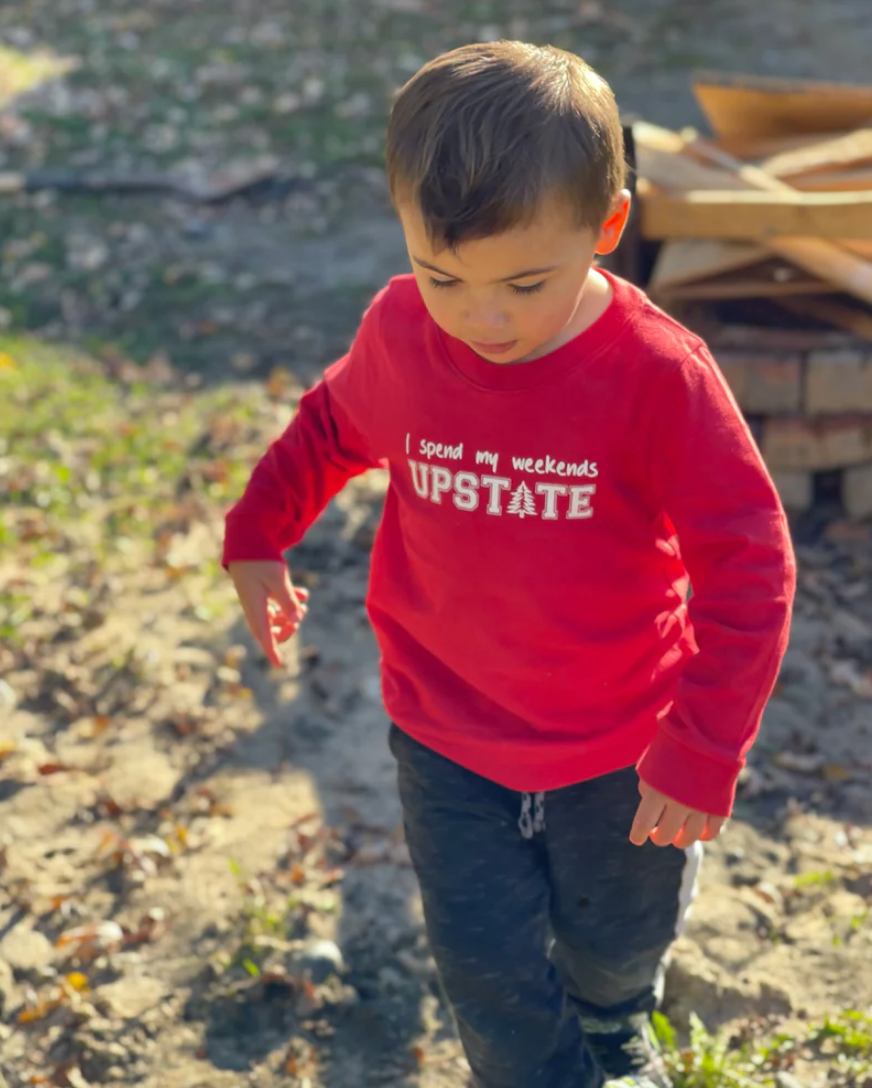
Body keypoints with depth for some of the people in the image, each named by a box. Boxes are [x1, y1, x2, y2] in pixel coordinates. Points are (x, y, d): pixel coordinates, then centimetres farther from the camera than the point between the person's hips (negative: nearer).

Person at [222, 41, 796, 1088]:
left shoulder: (659, 374, -25)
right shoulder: (400, 333, -15)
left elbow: (747, 566, -19)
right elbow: (332, 425, 9)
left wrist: (702, 750, -20)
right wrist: (257, 533, 10)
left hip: (619, 747, -1)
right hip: (447, 738, 1)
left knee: (620, 934, 24)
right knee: (488, 963, 9)